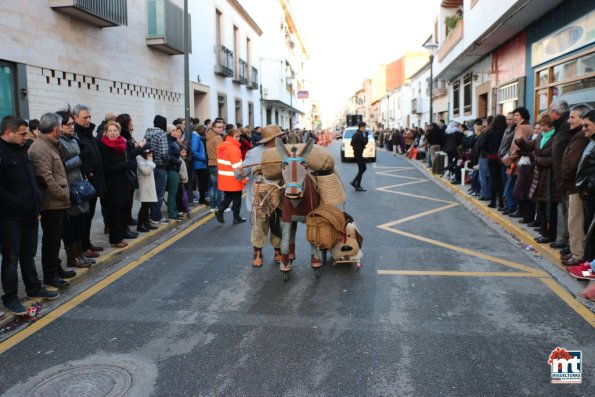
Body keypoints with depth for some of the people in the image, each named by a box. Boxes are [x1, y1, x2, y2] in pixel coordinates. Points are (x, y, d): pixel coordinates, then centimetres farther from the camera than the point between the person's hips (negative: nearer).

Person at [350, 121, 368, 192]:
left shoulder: (357, 133, 14)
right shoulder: (359, 134, -17)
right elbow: (365, 142, -21)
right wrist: (366, 135, -8)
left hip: (357, 152, 10)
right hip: (358, 153, -10)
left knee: (363, 168, 14)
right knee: (361, 169, -4)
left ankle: (354, 182, 15)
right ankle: (358, 187, -1)